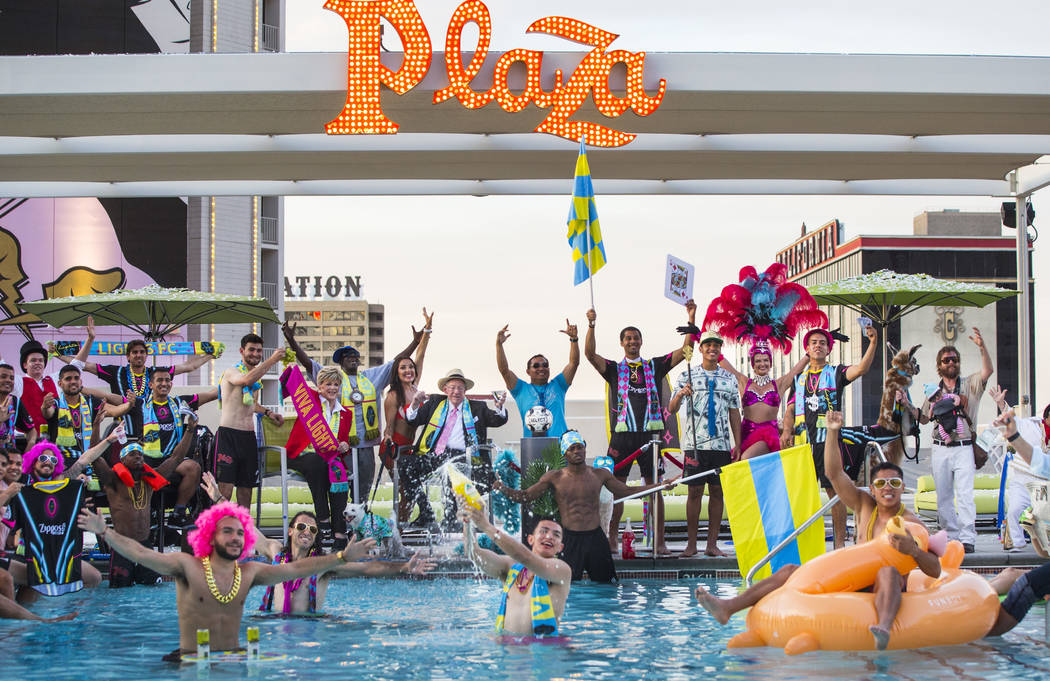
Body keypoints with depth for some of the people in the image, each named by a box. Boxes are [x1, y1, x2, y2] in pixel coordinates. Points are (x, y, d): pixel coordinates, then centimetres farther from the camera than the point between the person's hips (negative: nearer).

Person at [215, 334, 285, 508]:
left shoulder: (257, 376, 17)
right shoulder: (231, 372, -7)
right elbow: (246, 380, -31)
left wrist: (267, 412, 13)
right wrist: (271, 360, -30)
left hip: (249, 435, 7)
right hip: (229, 433, -7)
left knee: (247, 483, 9)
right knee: (226, 484, -12)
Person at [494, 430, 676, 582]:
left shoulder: (600, 475, 9)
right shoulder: (555, 477, 2)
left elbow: (627, 491, 19)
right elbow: (525, 496, 4)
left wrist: (661, 486, 16)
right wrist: (504, 490, -15)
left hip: (596, 537, 2)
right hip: (569, 539, -2)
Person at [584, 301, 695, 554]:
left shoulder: (655, 366, 14)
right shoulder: (614, 369, 12)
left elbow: (686, 349, 9)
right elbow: (590, 354, -3)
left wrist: (691, 319, -1)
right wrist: (591, 325, -15)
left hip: (650, 433, 1)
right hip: (622, 434, -1)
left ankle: (659, 542, 2)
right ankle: (612, 539, 5)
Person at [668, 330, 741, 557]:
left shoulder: (730, 379, 11)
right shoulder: (687, 377, 5)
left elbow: (734, 413, 13)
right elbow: (671, 409, -1)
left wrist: (738, 444, 7)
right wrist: (680, 395, -22)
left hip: (722, 444, 2)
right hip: (695, 443, -2)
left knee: (717, 492, 3)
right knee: (695, 491, -1)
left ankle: (712, 544, 9)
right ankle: (691, 544, 5)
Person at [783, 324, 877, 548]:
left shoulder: (836, 373, 7)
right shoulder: (799, 379, 19)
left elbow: (861, 369, -11)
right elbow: (790, 409, 18)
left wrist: (873, 342, -24)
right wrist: (787, 430, -1)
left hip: (829, 440, -3)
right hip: (803, 441, 3)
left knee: (835, 490, -5)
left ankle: (840, 542, -2)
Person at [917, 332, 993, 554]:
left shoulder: (970, 384, 5)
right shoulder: (933, 391, 14)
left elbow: (987, 371, -14)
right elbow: (924, 418, 14)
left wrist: (982, 347, -28)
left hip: (963, 448, -3)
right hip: (940, 449, 3)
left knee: (965, 495, -11)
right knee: (943, 497, 5)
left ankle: (967, 539, -12)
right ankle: (951, 537, 11)